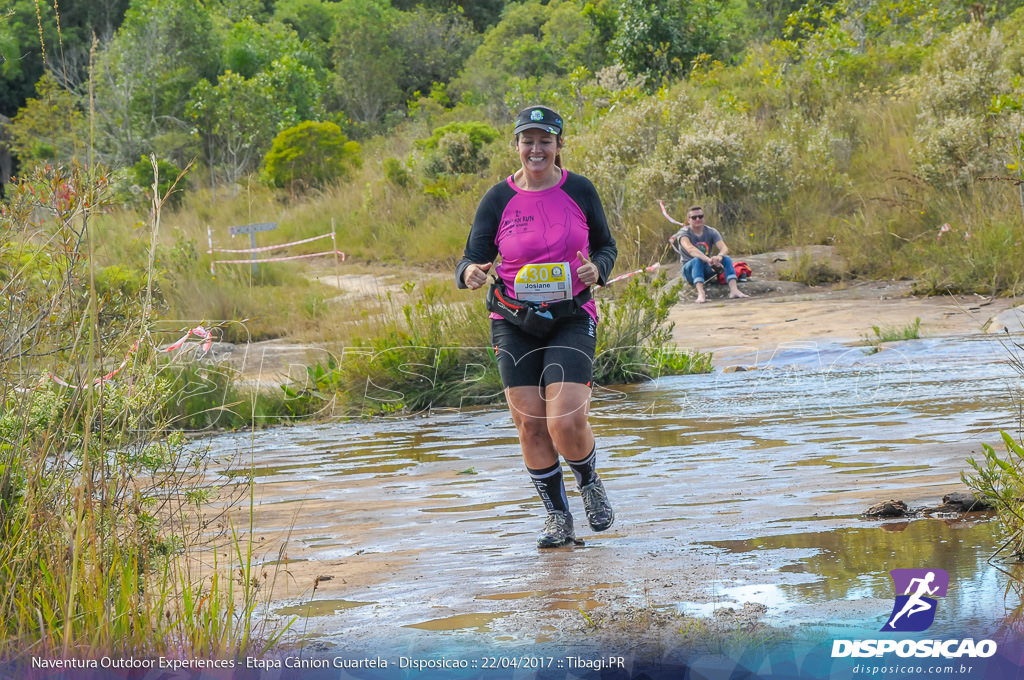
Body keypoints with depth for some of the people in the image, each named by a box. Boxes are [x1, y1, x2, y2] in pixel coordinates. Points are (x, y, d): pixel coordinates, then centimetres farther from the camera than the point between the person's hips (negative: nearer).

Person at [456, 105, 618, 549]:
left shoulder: (579, 191, 0)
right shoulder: (498, 200, -1)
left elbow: (606, 246, 11)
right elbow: (473, 258, -2)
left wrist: (597, 269, -11)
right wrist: (470, 273, -26)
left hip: (571, 319, -1)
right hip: (514, 323, 1)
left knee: (566, 423, -15)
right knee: (530, 425, -1)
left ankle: (589, 483, 18)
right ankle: (558, 517, 17)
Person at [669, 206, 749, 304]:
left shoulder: (711, 232, 0)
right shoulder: (684, 233, -11)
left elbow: (724, 248, -16)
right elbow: (690, 249, -33)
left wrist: (719, 256, -42)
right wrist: (708, 260, -49)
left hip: (707, 270, 4)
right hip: (689, 269, -4)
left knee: (726, 259, -21)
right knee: (697, 260, -36)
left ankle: (734, 290, -40)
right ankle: (701, 294, -55)